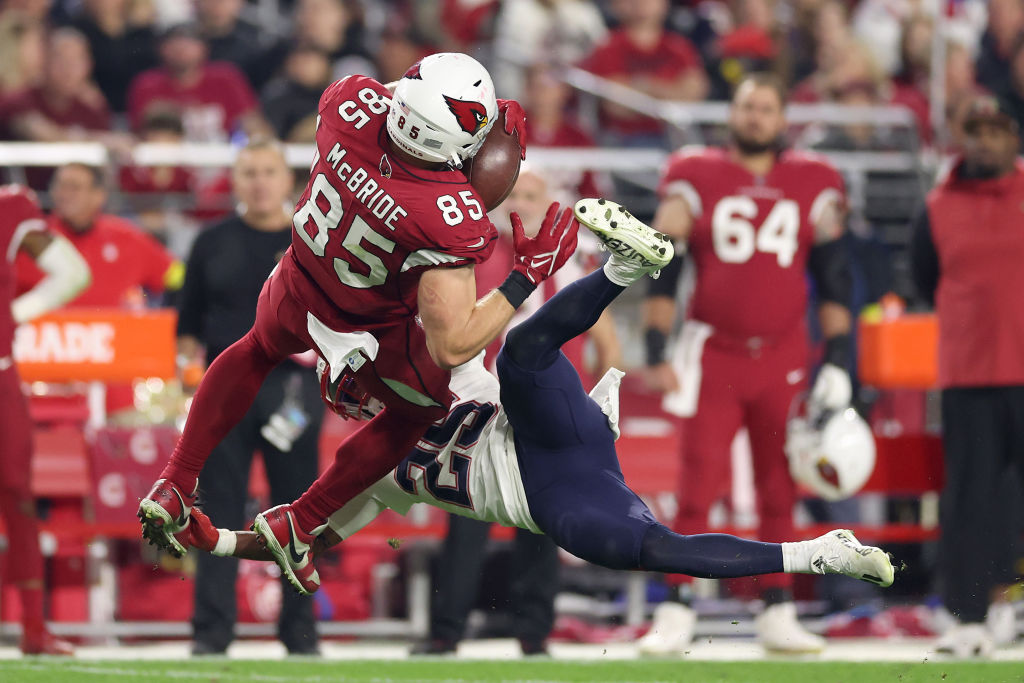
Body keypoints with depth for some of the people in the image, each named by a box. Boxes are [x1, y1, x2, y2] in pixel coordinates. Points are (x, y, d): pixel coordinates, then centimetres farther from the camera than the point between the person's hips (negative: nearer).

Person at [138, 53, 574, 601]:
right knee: (418, 412, 31)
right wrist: (529, 273, -32)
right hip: (373, 336, -4)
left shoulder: (353, 103, -31)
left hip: (296, 290, 4)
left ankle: (173, 489, 40)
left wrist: (495, 115, -9)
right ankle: (298, 525, 31)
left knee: (258, 350, 39)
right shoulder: (449, 217, -43)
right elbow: (452, 346, -39)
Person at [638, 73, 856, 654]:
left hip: (784, 360, 2)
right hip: (713, 357, -2)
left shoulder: (812, 186, 8)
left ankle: (778, 613, 13)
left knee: (780, 493, 6)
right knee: (698, 491, -7)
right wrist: (657, 353, -4)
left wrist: (837, 363, 5)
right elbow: (662, 271, 3)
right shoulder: (696, 180, 3)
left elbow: (834, 279, 11)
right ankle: (677, 614, -3)